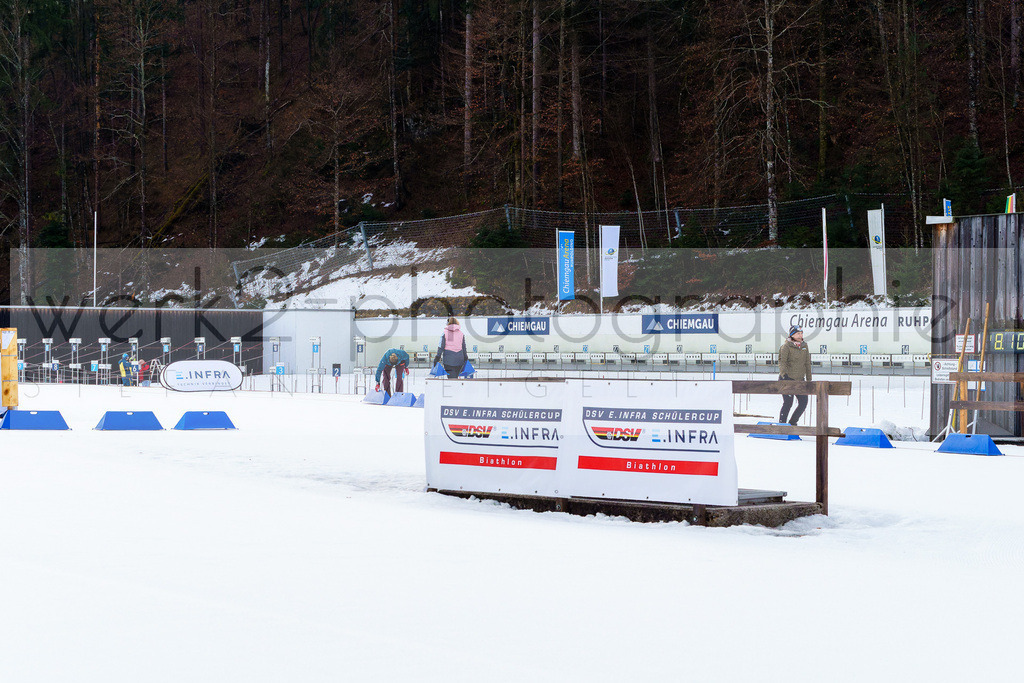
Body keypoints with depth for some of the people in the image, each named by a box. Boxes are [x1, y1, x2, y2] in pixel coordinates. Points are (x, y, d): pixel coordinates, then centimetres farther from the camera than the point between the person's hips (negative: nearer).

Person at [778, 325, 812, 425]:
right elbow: (782, 361, -16)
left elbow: (807, 363, 13)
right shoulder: (786, 346, -9)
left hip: (800, 379, 6)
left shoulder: (804, 346, 8)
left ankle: (792, 423, 20)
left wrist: (809, 379, 14)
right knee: (788, 403, -9)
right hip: (787, 378, -6)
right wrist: (784, 374, -31)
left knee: (803, 403, 2)